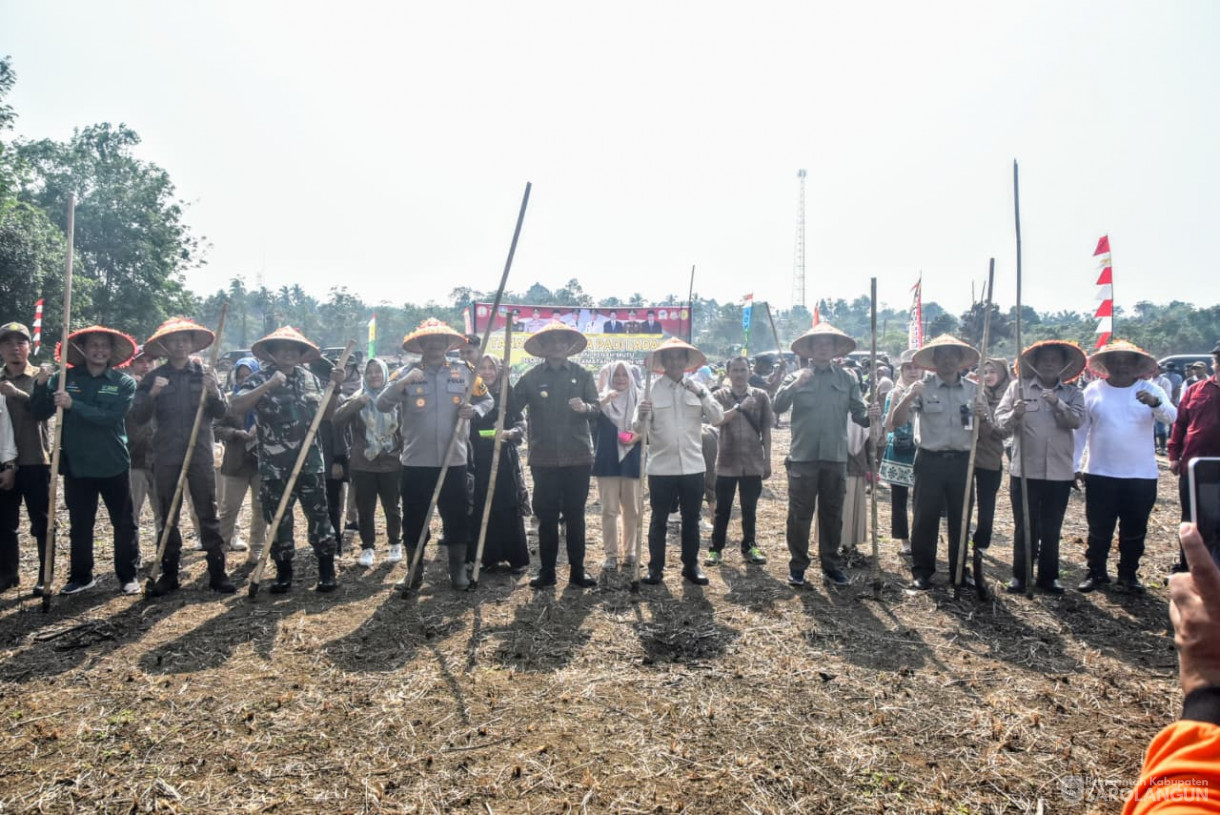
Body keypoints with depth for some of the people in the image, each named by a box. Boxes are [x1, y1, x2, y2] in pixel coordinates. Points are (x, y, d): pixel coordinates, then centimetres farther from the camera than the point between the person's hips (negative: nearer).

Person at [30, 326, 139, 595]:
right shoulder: (64, 378, 1)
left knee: (124, 523, 6)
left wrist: (74, 405, -25)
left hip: (113, 465, -1)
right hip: (76, 465, 1)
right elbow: (39, 413, -3)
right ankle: (81, 576, 27)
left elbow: (112, 417, -17)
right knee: (80, 525, 13)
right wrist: (41, 386, -18)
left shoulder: (124, 383, -3)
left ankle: (128, 576, 18)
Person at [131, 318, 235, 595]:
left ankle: (217, 572, 6)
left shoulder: (204, 373, 5)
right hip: (166, 455, 1)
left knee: (208, 514, 1)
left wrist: (214, 393, -17)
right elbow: (139, 417, -1)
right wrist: (152, 394, -19)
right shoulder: (154, 377, 4)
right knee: (167, 517, 7)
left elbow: (220, 413, 3)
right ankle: (169, 573, 16)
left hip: (200, 453, 0)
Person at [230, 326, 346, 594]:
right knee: (279, 520, 7)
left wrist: (335, 387, 2)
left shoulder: (309, 378, 8)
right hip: (274, 466, -2)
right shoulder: (259, 379, -4)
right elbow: (234, 408, -20)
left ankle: (327, 571, 14)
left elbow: (324, 412, 16)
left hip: (310, 462, 3)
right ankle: (284, 574, 20)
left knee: (319, 515, 4)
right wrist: (268, 386, -27)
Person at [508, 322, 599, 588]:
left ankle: (577, 571, 16)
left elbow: (596, 409, -1)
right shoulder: (532, 377, 4)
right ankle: (546, 571, 17)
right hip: (544, 458, 0)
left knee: (575, 516, 7)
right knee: (546, 517, 6)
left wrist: (585, 407, -22)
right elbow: (511, 408, -1)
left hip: (578, 456, 0)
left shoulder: (582, 375, 5)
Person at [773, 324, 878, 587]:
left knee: (832, 514, 10)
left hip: (835, 457, 2)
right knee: (799, 514, 3)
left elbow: (858, 414, 2)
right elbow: (778, 406, -9)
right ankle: (797, 566, 15)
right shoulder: (796, 377, 4)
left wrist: (869, 416, -19)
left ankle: (831, 565, 22)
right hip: (803, 456, -2)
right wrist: (795, 385, -23)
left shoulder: (847, 379, 8)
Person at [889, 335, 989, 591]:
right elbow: (898, 421, -10)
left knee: (960, 517, 11)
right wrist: (908, 398, -28)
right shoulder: (922, 388, -3)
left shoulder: (973, 390, 6)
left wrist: (982, 416, -12)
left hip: (961, 461, 3)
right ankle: (921, 571, 13)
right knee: (925, 517, 3)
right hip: (930, 461, -3)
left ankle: (959, 569, 24)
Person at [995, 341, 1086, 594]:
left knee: (1051, 529, 10)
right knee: (1024, 527, 5)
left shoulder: (1073, 393, 7)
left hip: (1059, 472, 1)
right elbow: (1000, 419, -2)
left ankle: (1048, 576, 23)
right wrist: (1014, 415, -24)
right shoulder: (1018, 387, 4)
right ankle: (1020, 575, 16)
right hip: (1024, 470, -1)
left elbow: (1076, 420, -10)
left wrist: (1058, 404, -27)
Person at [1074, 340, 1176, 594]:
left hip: (1141, 475, 0)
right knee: (1099, 529, 8)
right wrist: (1074, 465, 0)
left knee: (1134, 530, 11)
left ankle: (1129, 574, 26)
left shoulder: (1150, 390, 0)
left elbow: (1171, 416, -17)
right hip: (1100, 474, 0)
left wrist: (1155, 403, -39)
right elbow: (1080, 429, 3)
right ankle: (1096, 572, 22)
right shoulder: (1093, 391, 1)